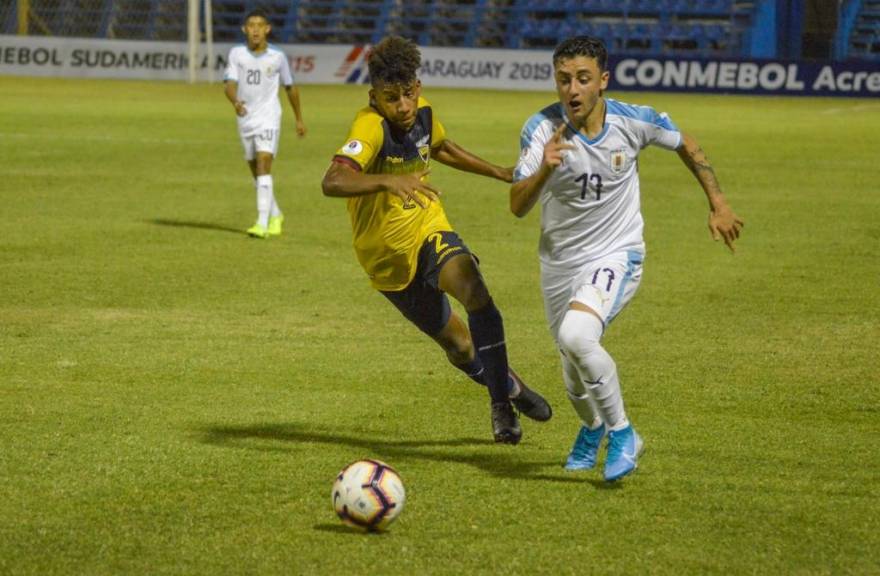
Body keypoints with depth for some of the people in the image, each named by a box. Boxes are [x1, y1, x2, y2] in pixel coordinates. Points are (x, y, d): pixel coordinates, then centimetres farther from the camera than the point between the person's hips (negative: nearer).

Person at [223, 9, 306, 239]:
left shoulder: (277, 57, -3)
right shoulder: (236, 54, -2)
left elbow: (290, 87, 10)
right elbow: (230, 84, -12)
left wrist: (299, 119, 16)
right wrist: (235, 102, -34)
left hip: (268, 118, -4)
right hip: (245, 118, 4)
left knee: (263, 166, -18)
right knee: (256, 172, 14)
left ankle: (262, 224, -25)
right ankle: (275, 214, 35)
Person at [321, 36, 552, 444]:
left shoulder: (422, 112, -7)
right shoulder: (371, 127, -28)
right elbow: (332, 182, -45)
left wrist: (500, 173, 24)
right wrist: (387, 181, -60)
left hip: (430, 230, 3)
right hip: (389, 254, -3)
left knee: (473, 289, -29)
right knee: (459, 346, 8)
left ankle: (502, 402, -17)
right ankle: (508, 386, 41)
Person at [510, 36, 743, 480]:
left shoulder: (634, 122, -15)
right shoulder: (542, 129, -17)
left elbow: (686, 146, 7)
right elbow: (517, 207, -25)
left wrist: (718, 205, 9)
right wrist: (544, 170, -44)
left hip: (615, 255, -2)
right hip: (559, 261, 2)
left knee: (576, 335, -30)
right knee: (575, 377, 13)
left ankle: (621, 434, -10)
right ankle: (592, 428, 50)